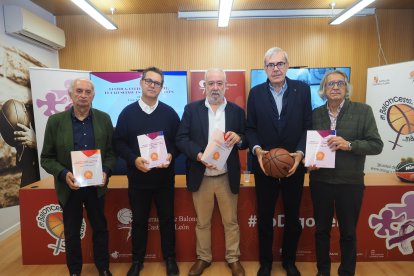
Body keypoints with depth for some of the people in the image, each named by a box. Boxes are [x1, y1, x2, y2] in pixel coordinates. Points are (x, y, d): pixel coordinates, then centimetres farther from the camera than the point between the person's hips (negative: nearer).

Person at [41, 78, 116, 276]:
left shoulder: (104, 119, -3)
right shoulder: (55, 121, -6)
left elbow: (111, 151, 1)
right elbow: (46, 158, -3)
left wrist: (106, 171, -16)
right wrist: (63, 174, -20)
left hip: (96, 186, 1)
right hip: (69, 187, 0)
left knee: (100, 229, 15)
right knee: (72, 233, 16)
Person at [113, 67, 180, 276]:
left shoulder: (169, 113, 1)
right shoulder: (128, 112, 1)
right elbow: (118, 143, -1)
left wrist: (171, 155, -17)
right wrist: (134, 159, -17)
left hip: (164, 177, 0)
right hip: (137, 177, 0)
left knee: (167, 219, 12)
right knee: (139, 220, 13)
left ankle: (170, 258, 32)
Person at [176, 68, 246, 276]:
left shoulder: (237, 111, 2)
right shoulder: (191, 109, 0)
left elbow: (247, 140, 3)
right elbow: (181, 138, -6)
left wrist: (238, 138, -20)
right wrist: (198, 154, -22)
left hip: (227, 177, 1)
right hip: (201, 177, 0)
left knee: (231, 221, 14)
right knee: (202, 222, 16)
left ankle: (233, 259, 35)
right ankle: (203, 258, 36)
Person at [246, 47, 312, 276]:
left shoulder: (302, 89, -1)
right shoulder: (256, 93, 1)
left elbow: (308, 126, -3)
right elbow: (250, 128, -1)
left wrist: (300, 152, -17)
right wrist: (256, 149, -17)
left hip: (294, 163, 1)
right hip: (264, 164, 0)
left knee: (292, 216, 16)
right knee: (264, 217, 14)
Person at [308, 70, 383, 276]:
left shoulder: (363, 111, -4)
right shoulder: (316, 114, 2)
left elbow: (376, 145, -7)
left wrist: (349, 145, -22)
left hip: (350, 183, -1)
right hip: (320, 181, 2)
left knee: (348, 233, 14)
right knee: (321, 230, 15)